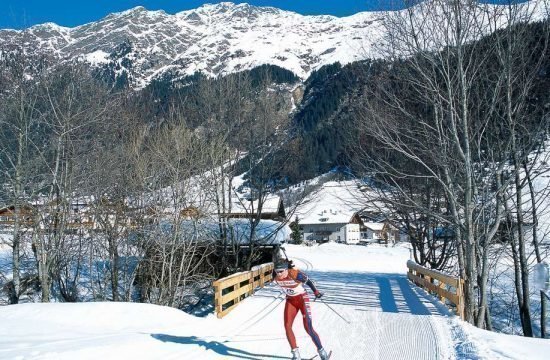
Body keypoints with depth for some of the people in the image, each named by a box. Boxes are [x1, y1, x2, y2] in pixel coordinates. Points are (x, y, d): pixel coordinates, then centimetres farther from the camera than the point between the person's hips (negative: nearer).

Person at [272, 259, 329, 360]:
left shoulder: (296, 274, -29)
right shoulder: (276, 278, -14)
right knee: (287, 326, -11)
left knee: (308, 328, -8)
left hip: (302, 299, -5)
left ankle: (321, 351, 10)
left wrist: (315, 291, 2)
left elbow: (307, 281, -11)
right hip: (290, 301, 5)